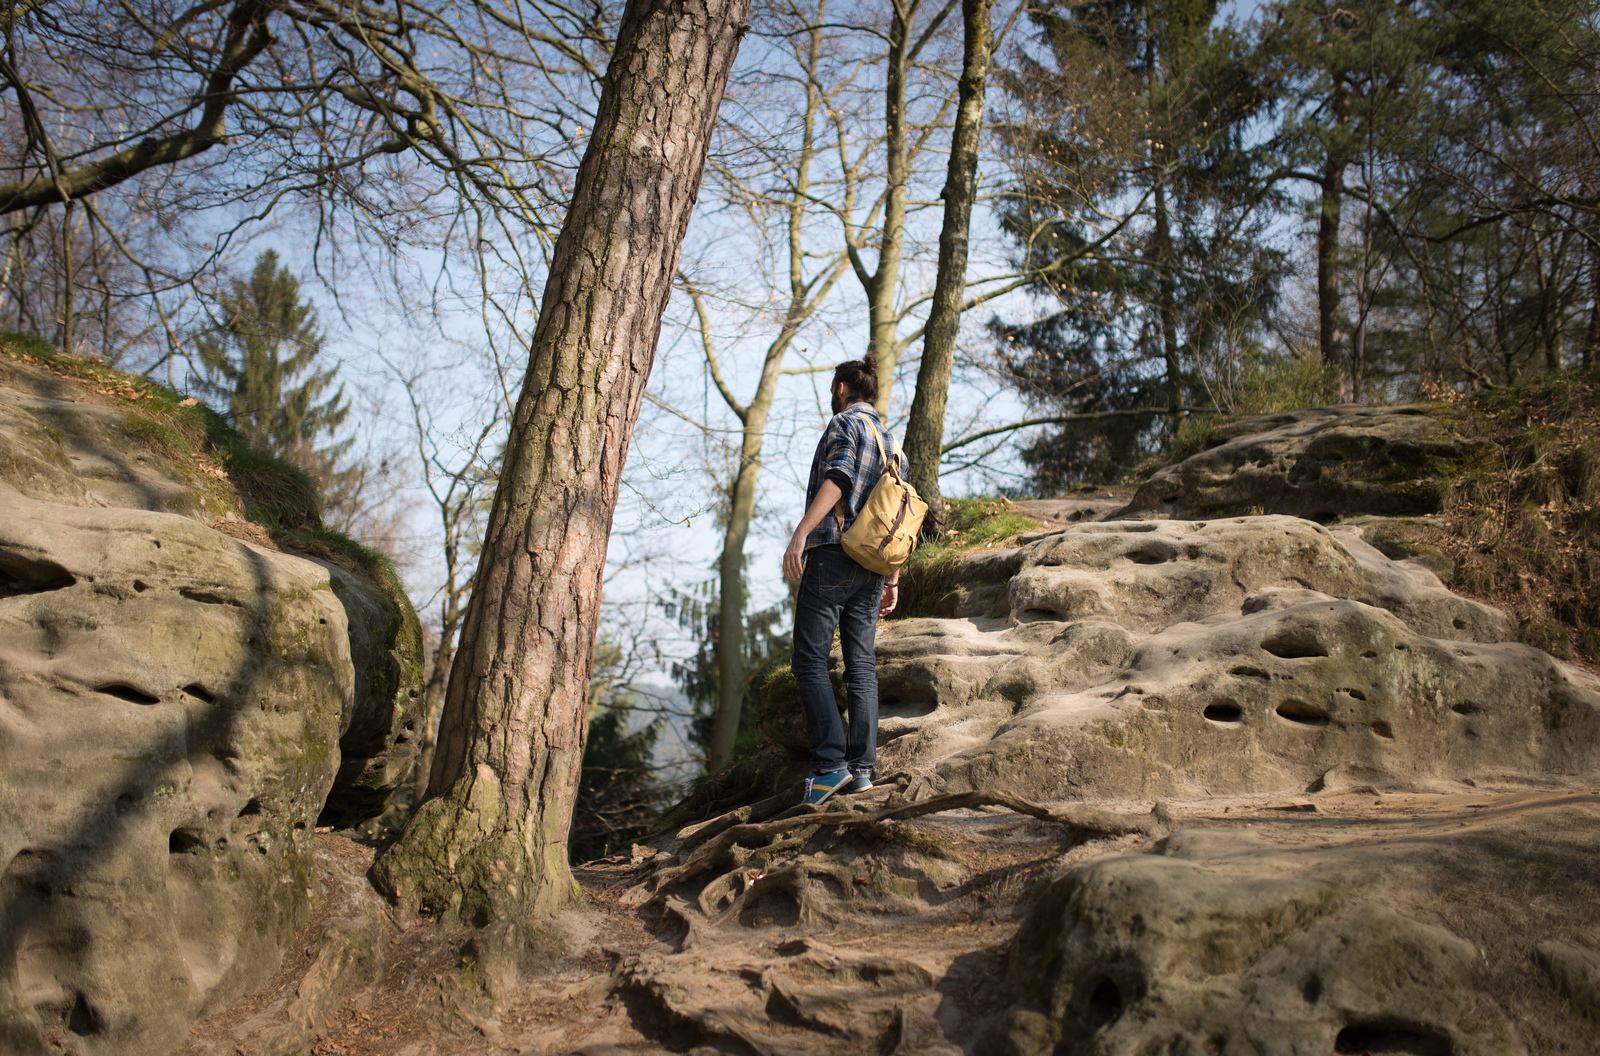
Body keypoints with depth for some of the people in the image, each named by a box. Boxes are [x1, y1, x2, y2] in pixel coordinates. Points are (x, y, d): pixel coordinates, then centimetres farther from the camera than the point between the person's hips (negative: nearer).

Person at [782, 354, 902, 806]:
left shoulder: (845, 423, -1)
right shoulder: (891, 441, 22)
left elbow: (838, 478, -19)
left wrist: (800, 533, -26)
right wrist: (892, 578, 22)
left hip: (832, 554, -8)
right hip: (872, 566, 8)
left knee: (810, 660, -6)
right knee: (862, 665, 7)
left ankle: (830, 763, -14)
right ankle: (861, 768, 6)